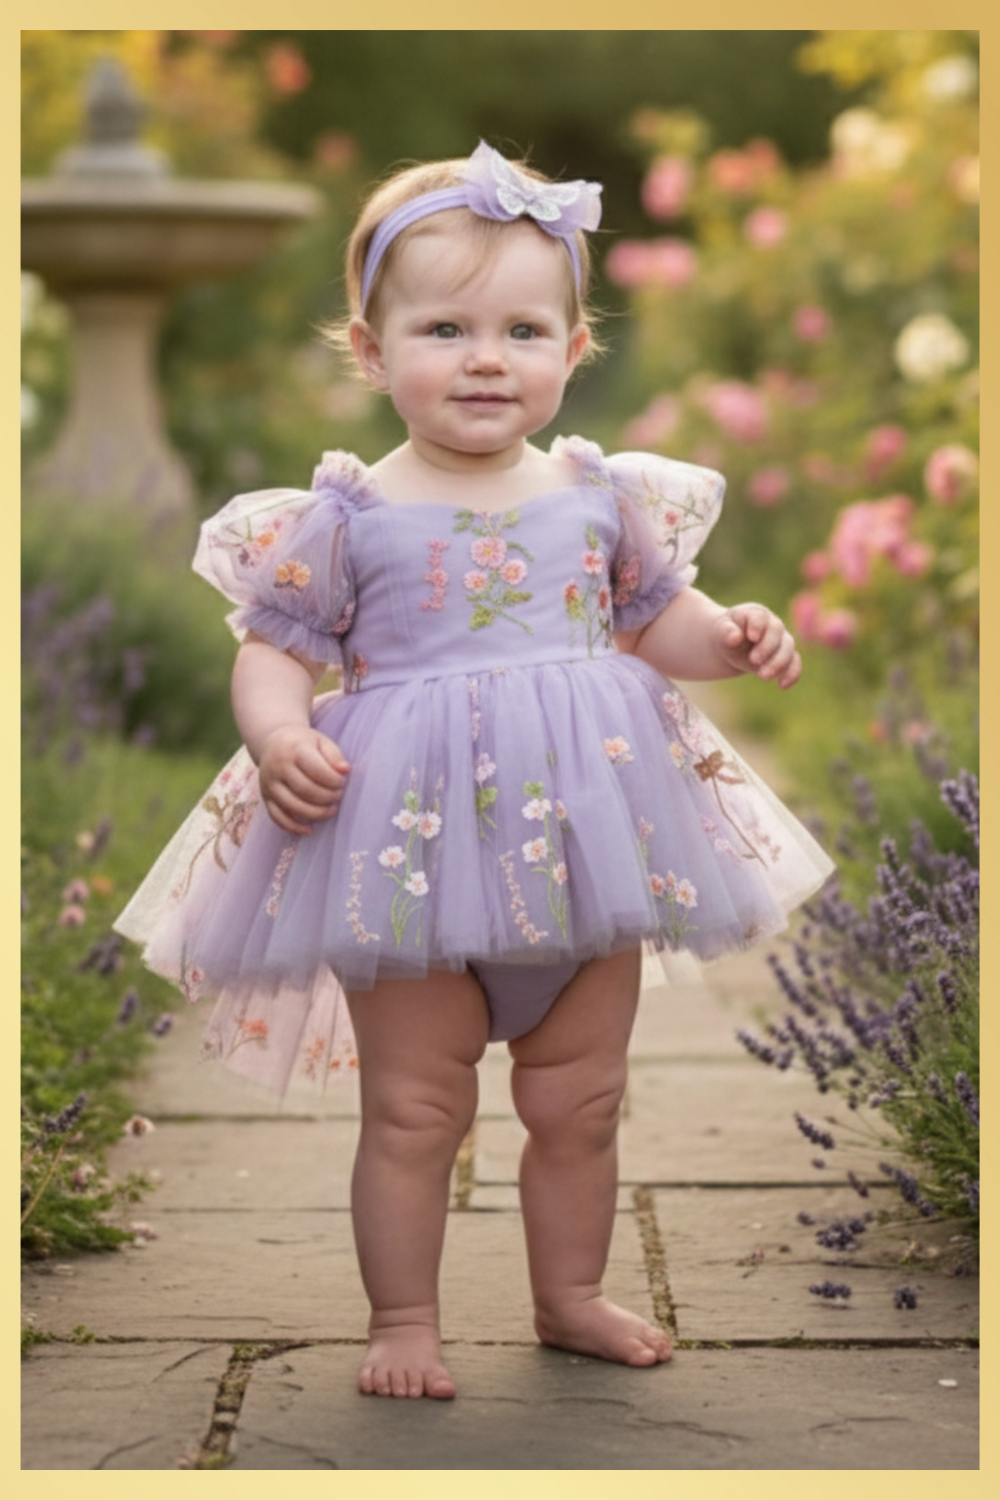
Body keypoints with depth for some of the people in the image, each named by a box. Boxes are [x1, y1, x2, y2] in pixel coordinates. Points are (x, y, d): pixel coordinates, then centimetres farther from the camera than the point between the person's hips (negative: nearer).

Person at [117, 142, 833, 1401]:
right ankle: (403, 1318, 23)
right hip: (412, 846, -3)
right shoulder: (348, 517, -5)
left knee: (580, 1102, 15)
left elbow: (656, 617, 17)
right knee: (414, 1108, 6)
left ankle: (571, 1296, 34)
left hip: (584, 834, 3)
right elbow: (273, 648, -1)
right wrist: (279, 736, -21)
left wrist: (729, 636, -3)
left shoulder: (601, 493, 4)